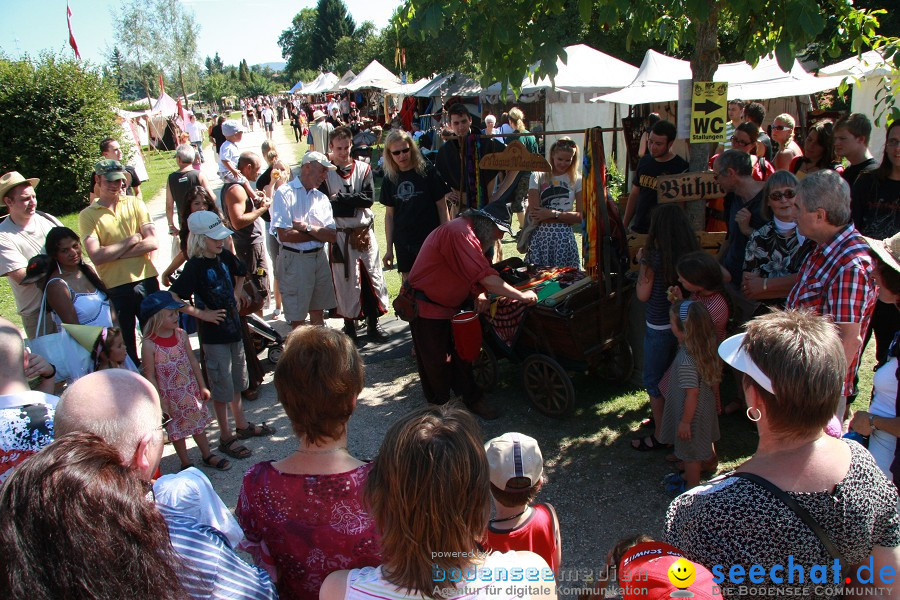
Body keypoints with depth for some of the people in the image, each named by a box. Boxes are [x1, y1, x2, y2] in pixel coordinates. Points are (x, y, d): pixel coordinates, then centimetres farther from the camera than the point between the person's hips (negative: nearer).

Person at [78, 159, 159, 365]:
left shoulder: (135, 204, 5)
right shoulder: (87, 215, -1)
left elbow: (153, 242, -7)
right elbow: (96, 256, -13)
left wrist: (114, 253, -12)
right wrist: (132, 240, -9)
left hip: (147, 280, 1)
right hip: (115, 288, -1)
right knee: (125, 345, 12)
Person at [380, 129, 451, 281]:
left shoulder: (427, 171, -6)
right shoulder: (389, 179, 5)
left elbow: (442, 207, -3)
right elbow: (389, 214, 10)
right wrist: (389, 248, 9)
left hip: (430, 241, -4)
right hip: (403, 244, 4)